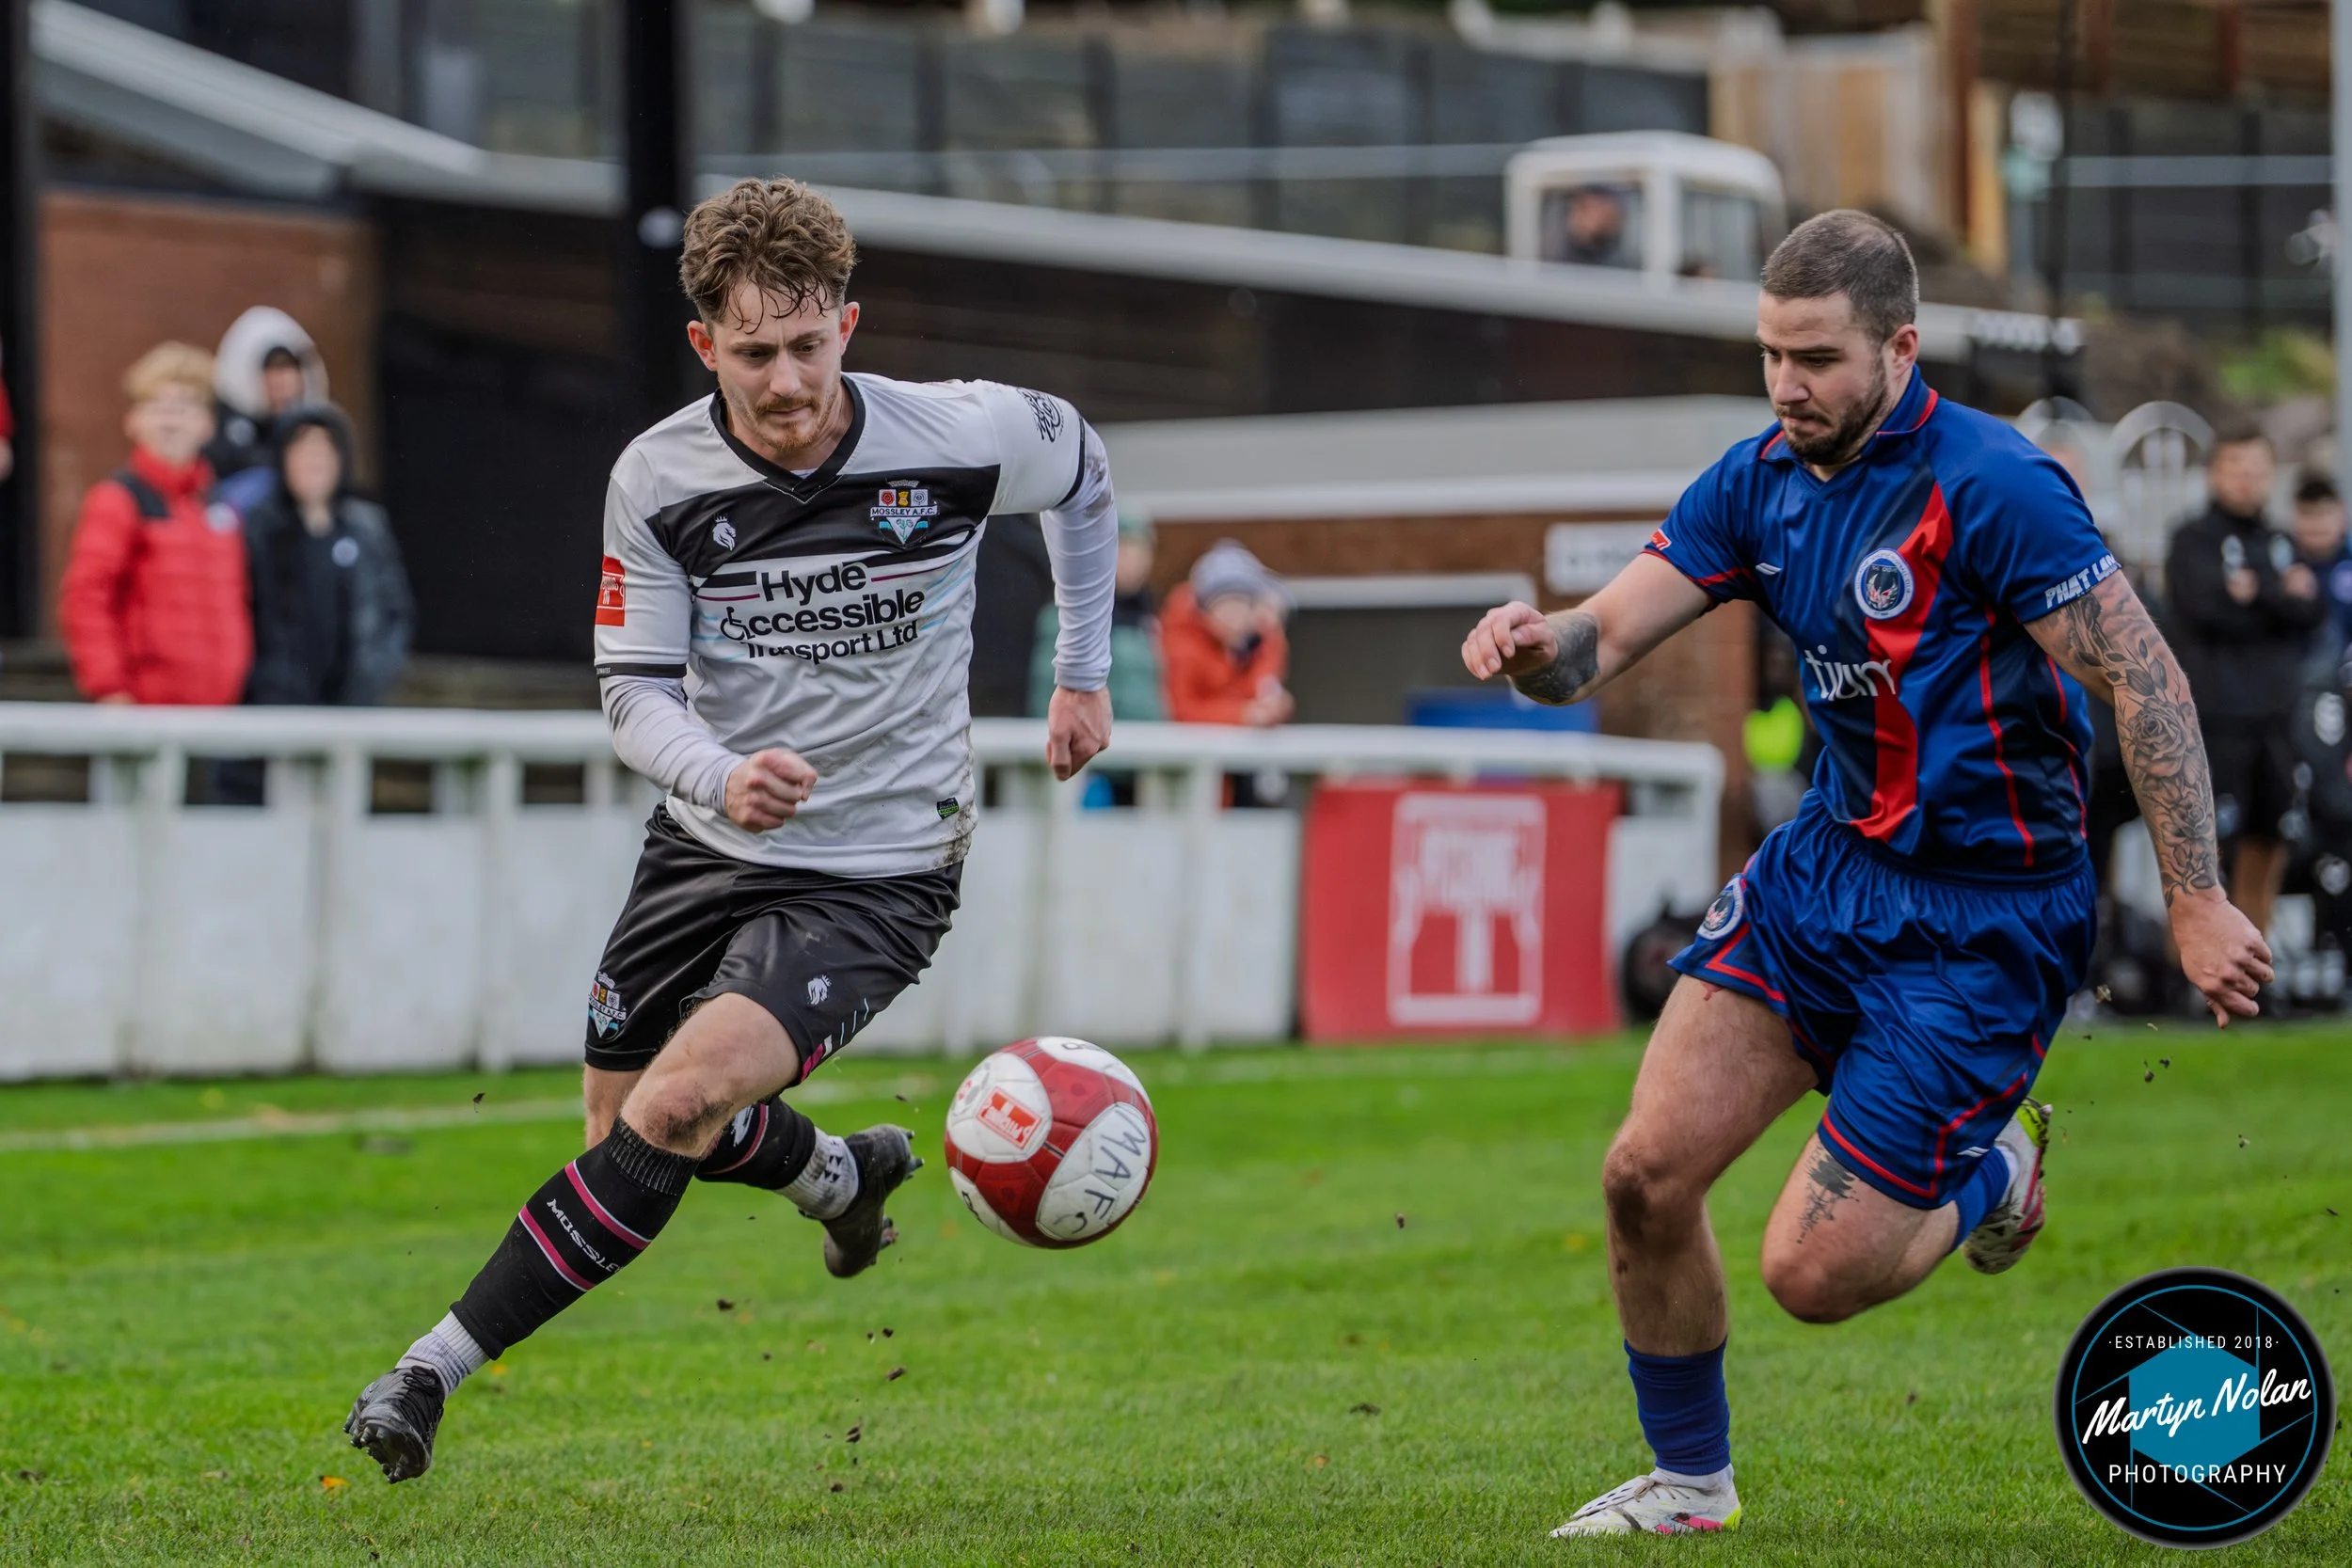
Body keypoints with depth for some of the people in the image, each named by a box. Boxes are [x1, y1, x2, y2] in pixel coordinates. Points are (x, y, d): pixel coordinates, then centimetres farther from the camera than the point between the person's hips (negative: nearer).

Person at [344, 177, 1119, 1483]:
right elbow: (634, 689, -9)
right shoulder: (657, 479, -12)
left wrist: (1083, 673, 15)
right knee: (621, 1119, 17)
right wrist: (721, 775, -31)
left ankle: (433, 1370, -17)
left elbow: (1084, 474, 9)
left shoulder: (962, 438, -15)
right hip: (709, 844, 4)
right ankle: (845, 1172, 49)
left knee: (674, 1107, -23)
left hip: (880, 872, -4)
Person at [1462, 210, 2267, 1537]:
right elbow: (1604, 642, 1)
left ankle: (1990, 1172, 24)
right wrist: (1539, 645, -24)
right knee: (1648, 1174, -2)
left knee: (1814, 1271, -8)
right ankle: (1691, 1481, 19)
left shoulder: (1992, 485, -20)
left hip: (1982, 917, -7)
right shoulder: (1762, 480, 2)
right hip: (1826, 867, 7)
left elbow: (2147, 681, -19)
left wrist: (2198, 905, -21)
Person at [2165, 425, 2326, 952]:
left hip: (2275, 718, 6)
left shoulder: (2281, 546, 16)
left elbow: (2313, 611, 2)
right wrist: (2283, 599, -6)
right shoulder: (2194, 541, 0)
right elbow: (2208, 610, -15)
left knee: (2268, 847, 9)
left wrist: (2257, 592, -11)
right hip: (2215, 716, -6)